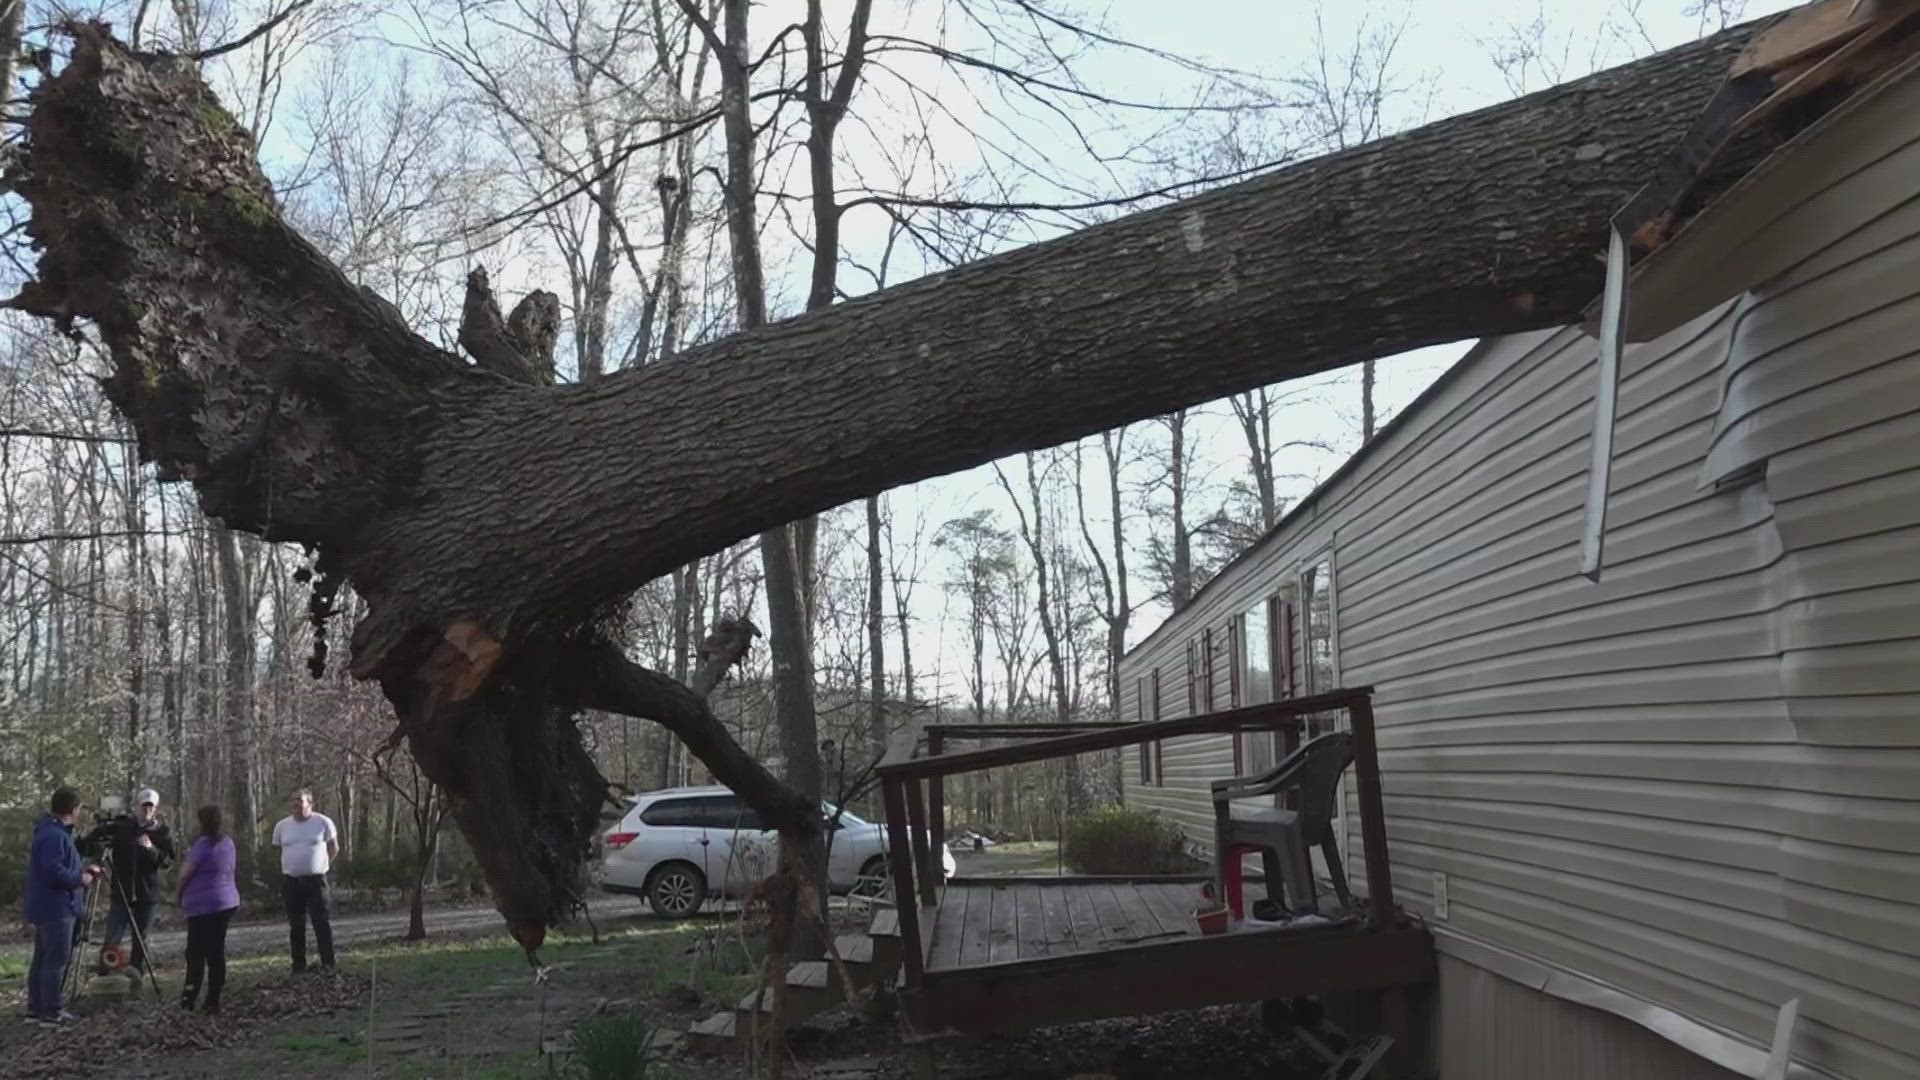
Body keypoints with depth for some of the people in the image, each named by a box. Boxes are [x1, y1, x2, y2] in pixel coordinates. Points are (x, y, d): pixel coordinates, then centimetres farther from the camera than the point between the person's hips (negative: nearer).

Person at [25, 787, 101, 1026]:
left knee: (41, 959, 15)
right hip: (56, 908, -11)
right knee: (55, 961, -7)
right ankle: (51, 1011, -6)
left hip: (47, 908, 11)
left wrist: (83, 868, 15)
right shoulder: (54, 836, -20)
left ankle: (35, 1008, 21)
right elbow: (55, 873, -26)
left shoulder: (50, 831, 14)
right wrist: (81, 879, -12)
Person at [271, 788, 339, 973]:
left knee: (321, 923, -6)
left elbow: (334, 848, 8)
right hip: (291, 881, 3)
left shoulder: (323, 822, -3)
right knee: (296, 926, 8)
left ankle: (328, 964, -4)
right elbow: (278, 851, 17)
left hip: (316, 880, -3)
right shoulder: (282, 826, 4)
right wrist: (291, 867, 15)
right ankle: (298, 966, 15)